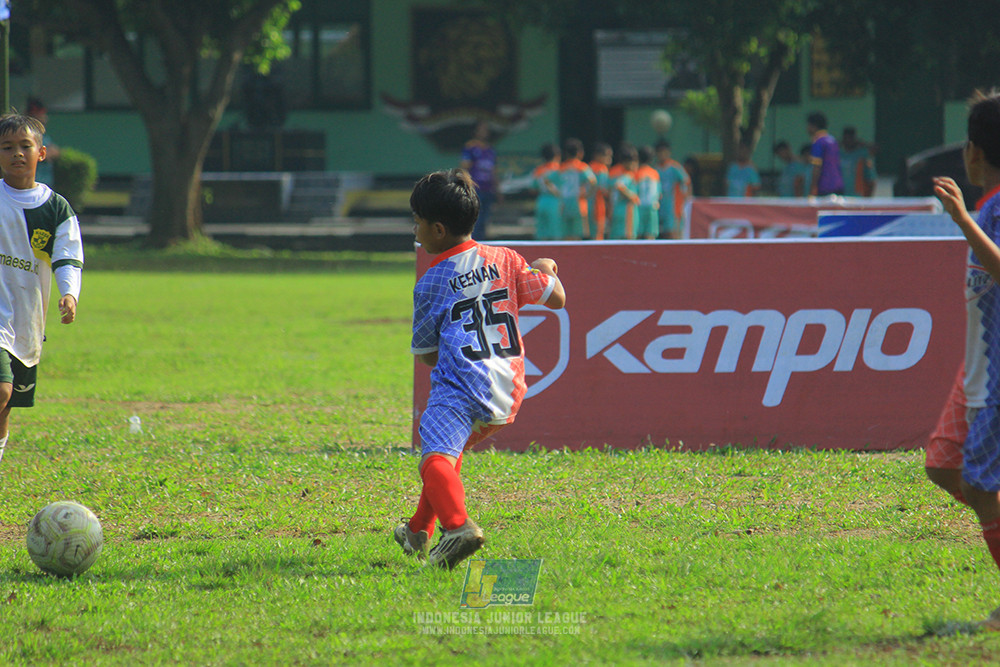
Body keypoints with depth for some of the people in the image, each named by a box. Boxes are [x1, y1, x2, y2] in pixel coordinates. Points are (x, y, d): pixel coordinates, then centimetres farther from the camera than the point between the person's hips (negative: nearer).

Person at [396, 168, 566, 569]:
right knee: (452, 450, 30)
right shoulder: (504, 260, 12)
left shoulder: (431, 284, 3)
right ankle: (419, 533, 42)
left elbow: (427, 355, 9)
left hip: (461, 386, -7)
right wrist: (546, 269, 35)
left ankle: (459, 525, -52)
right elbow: (556, 298, 14)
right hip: (508, 392, 7)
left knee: (435, 457, -24)